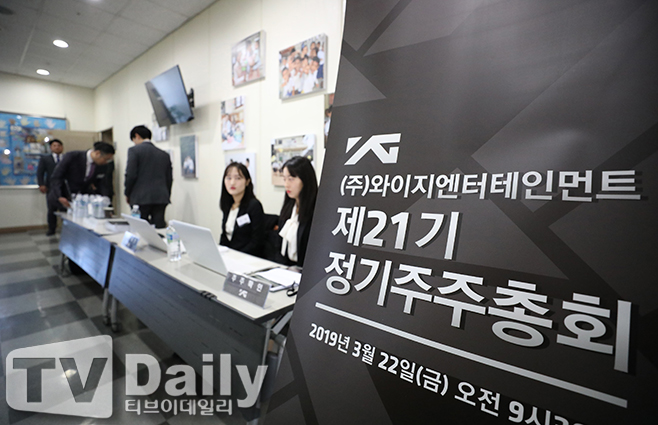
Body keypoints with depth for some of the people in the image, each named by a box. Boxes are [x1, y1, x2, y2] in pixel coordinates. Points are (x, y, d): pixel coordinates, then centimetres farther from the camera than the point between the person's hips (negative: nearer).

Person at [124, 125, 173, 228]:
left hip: (141, 198, -4)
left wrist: (127, 194, 6)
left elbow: (131, 175, -8)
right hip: (161, 198, 4)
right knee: (160, 227, 3)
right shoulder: (164, 154, 11)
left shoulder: (134, 150, -1)